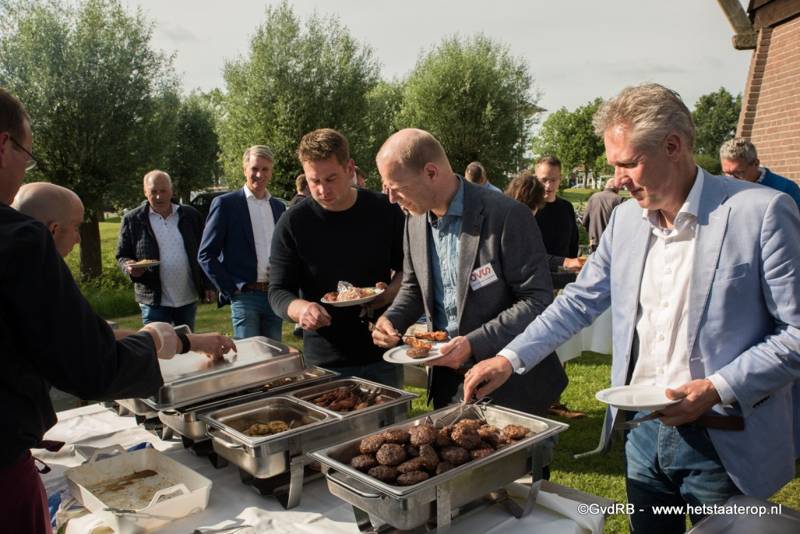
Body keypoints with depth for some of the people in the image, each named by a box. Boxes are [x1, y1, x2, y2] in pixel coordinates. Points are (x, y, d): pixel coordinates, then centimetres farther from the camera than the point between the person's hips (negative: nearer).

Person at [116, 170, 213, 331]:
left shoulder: (191, 216, 4)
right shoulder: (132, 220, -1)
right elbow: (122, 256, 4)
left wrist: (208, 286, 5)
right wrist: (129, 267, -19)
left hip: (188, 299, 2)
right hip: (154, 301, -2)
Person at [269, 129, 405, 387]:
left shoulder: (385, 211, -5)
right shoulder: (293, 224, -8)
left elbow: (409, 267, 8)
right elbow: (278, 291, -5)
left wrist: (394, 289, -13)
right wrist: (299, 308, -27)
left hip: (384, 356, 2)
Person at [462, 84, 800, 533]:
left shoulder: (763, 212, -15)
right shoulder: (626, 218, 3)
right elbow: (580, 300, 7)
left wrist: (717, 388, -22)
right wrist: (510, 359, -1)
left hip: (724, 443, -5)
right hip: (644, 432, 5)